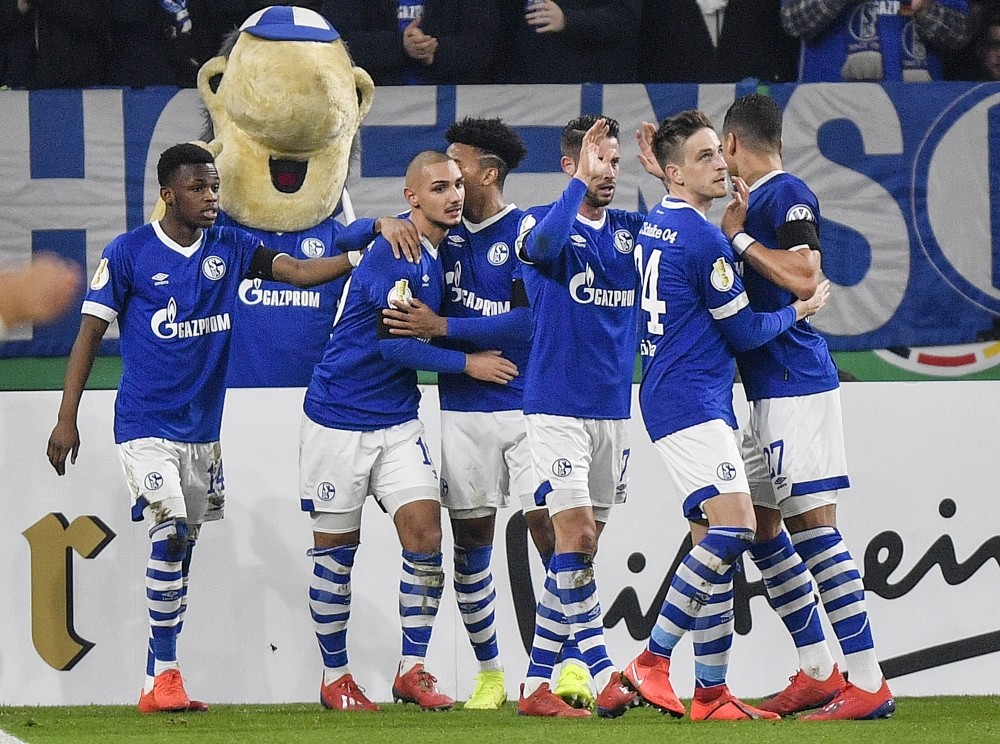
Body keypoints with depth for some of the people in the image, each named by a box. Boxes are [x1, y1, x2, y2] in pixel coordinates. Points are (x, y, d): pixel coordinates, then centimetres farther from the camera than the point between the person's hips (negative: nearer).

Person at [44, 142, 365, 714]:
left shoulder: (229, 248, 5)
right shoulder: (129, 253, -7)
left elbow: (298, 271, -4)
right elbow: (91, 333, -4)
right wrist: (67, 419, -7)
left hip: (203, 428, 5)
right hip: (146, 425, -5)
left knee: (181, 550, 8)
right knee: (169, 533, -19)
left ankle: (158, 684, 15)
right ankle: (166, 676, -14)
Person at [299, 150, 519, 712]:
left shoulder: (442, 251, 5)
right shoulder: (394, 253, -19)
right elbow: (394, 343, -21)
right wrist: (467, 363, -13)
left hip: (398, 421, 6)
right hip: (339, 418, -6)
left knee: (425, 532, -8)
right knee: (337, 548, 3)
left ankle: (413, 671, 1)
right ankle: (335, 677, 15)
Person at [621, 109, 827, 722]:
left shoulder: (657, 228, 14)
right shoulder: (703, 239, -14)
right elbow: (743, 332, -7)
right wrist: (800, 311, 9)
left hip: (672, 393, 10)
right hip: (692, 401, -10)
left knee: (713, 543, 7)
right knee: (734, 527, -19)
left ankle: (711, 693, 4)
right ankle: (653, 661, -18)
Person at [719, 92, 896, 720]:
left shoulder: (786, 194, -11)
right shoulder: (757, 199, 17)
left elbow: (805, 278, -22)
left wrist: (739, 238, -12)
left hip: (796, 385, -10)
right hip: (768, 388, 10)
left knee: (814, 526, -12)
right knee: (760, 526, 13)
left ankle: (869, 682, -13)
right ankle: (818, 673, 18)